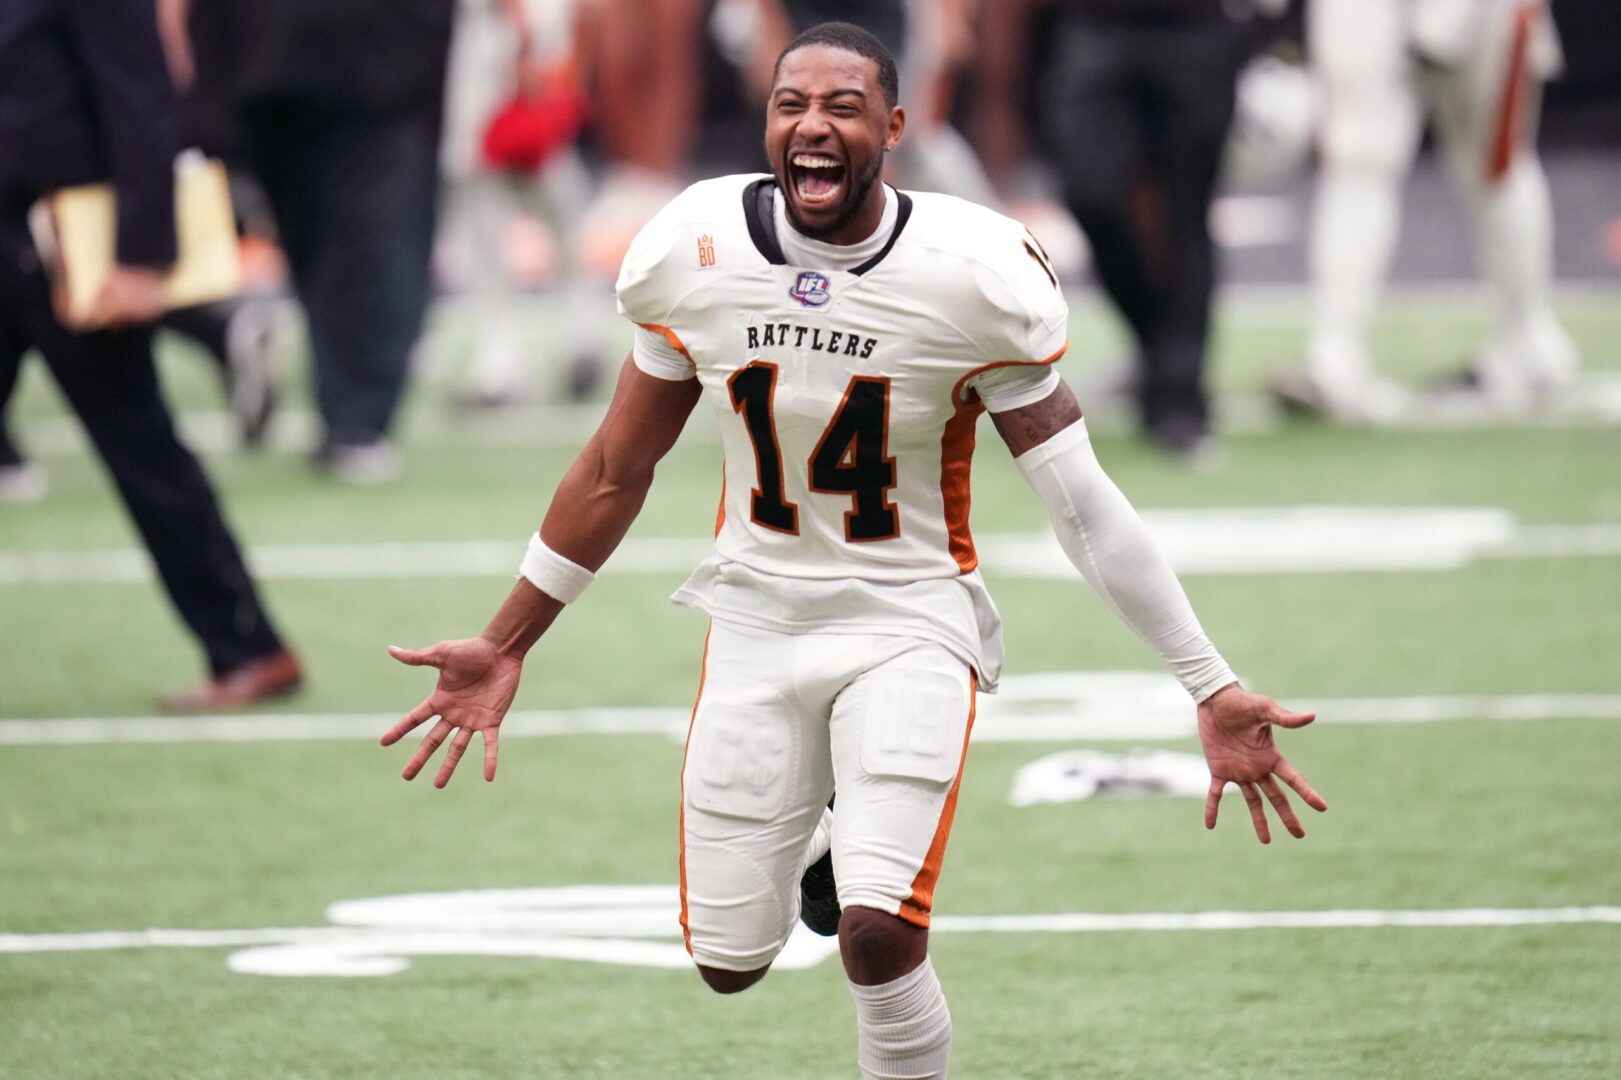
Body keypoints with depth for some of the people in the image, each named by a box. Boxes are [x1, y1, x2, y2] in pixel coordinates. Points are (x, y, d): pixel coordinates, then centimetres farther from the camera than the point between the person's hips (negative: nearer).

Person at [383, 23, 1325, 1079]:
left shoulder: (969, 277, -17)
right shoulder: (695, 257, -8)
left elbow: (1084, 504, -12)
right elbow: (615, 474, 7)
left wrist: (1212, 689, -13)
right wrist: (503, 647, 12)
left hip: (909, 622, -3)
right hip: (759, 622, 3)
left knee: (879, 939, -22)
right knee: (731, 962, 7)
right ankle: (819, 843, 41)